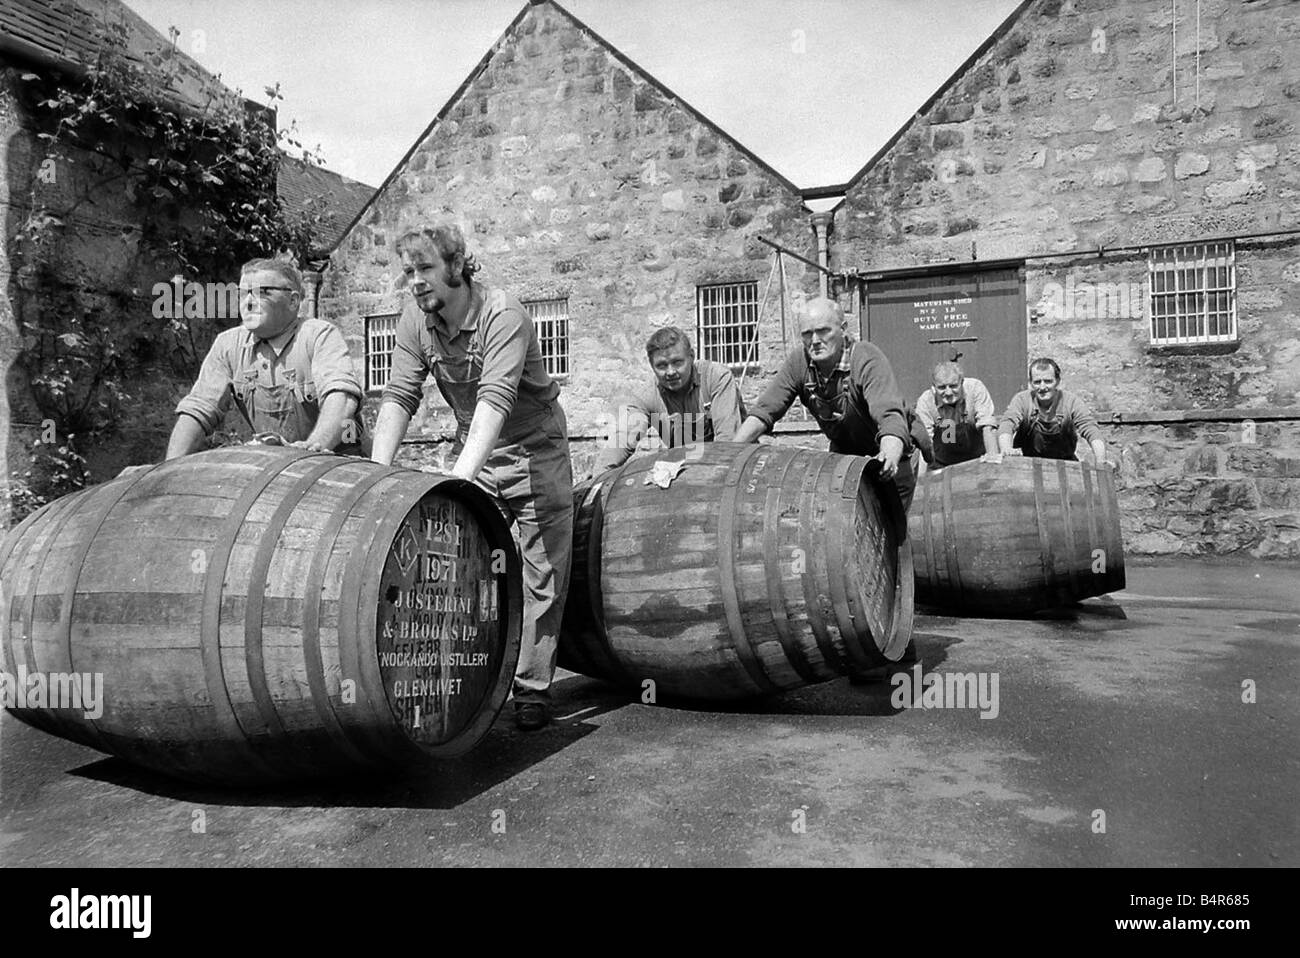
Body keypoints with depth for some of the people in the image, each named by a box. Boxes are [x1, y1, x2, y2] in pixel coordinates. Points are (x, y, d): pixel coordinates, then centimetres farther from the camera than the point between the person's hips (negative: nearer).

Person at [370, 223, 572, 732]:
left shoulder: (502, 313, -26)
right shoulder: (415, 319, -8)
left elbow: (495, 399, -37)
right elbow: (399, 397, -12)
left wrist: (459, 478, -47)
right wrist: (377, 472, -25)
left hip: (534, 446, -5)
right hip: (472, 447, 5)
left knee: (541, 575, -1)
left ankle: (532, 687, 10)